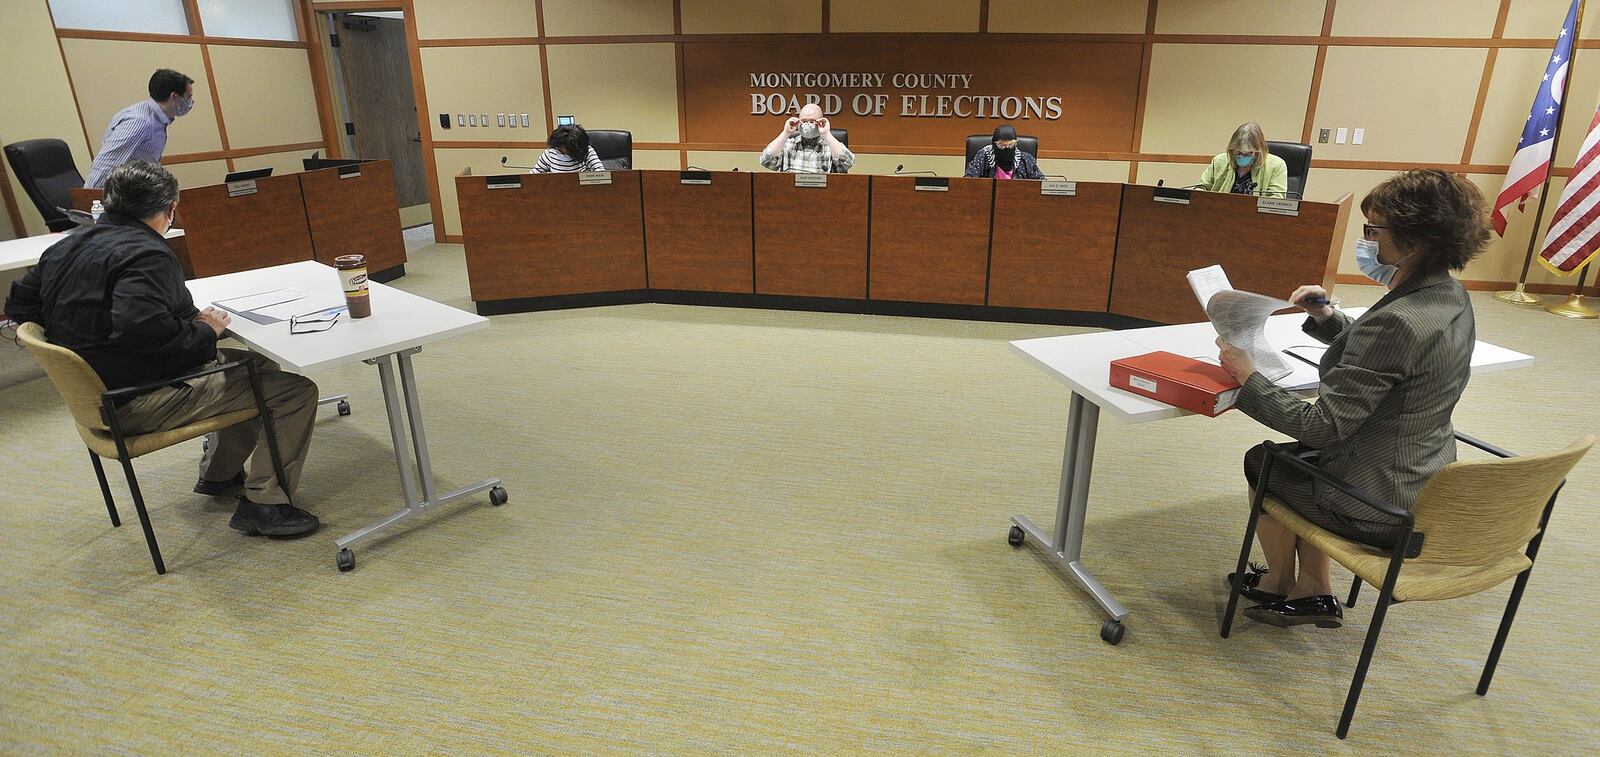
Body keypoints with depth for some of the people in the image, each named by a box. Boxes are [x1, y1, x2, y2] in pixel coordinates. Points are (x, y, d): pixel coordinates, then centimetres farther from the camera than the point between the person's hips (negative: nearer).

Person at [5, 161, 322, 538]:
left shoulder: (64, 248, 11)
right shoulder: (145, 255, -21)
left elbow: (18, 305, 23)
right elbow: (142, 329, -36)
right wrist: (204, 331, -18)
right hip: (140, 404, -10)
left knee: (254, 363, 24)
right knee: (296, 391, -12)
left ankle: (218, 474, 32)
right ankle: (263, 504, -8)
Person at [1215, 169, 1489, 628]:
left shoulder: (1396, 322, -31)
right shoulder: (1452, 298, -1)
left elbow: (1322, 427, -28)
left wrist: (1248, 378, -20)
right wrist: (1326, 317, 4)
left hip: (1381, 507, -8)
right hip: (1427, 488, 9)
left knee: (1262, 462, 16)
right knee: (1299, 455, 28)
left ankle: (1280, 583, 38)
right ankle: (1314, 592, 29)